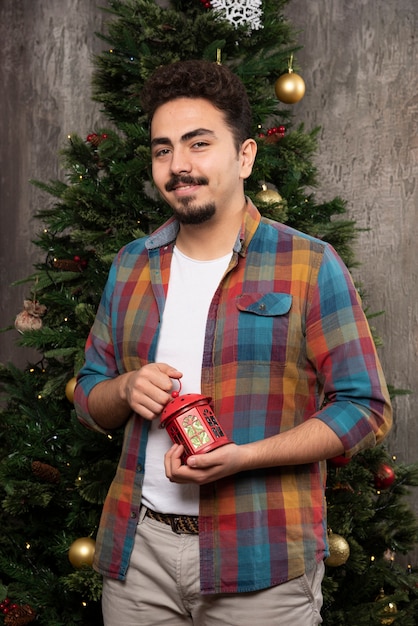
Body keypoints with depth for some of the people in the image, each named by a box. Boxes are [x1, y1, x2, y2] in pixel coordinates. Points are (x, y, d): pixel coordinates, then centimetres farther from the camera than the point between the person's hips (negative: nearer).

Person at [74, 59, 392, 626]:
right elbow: (89, 397, 16)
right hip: (138, 549, 4)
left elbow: (366, 408, -8)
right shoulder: (131, 265, 9)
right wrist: (126, 389, -8)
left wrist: (242, 457, -19)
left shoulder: (310, 265, -5)